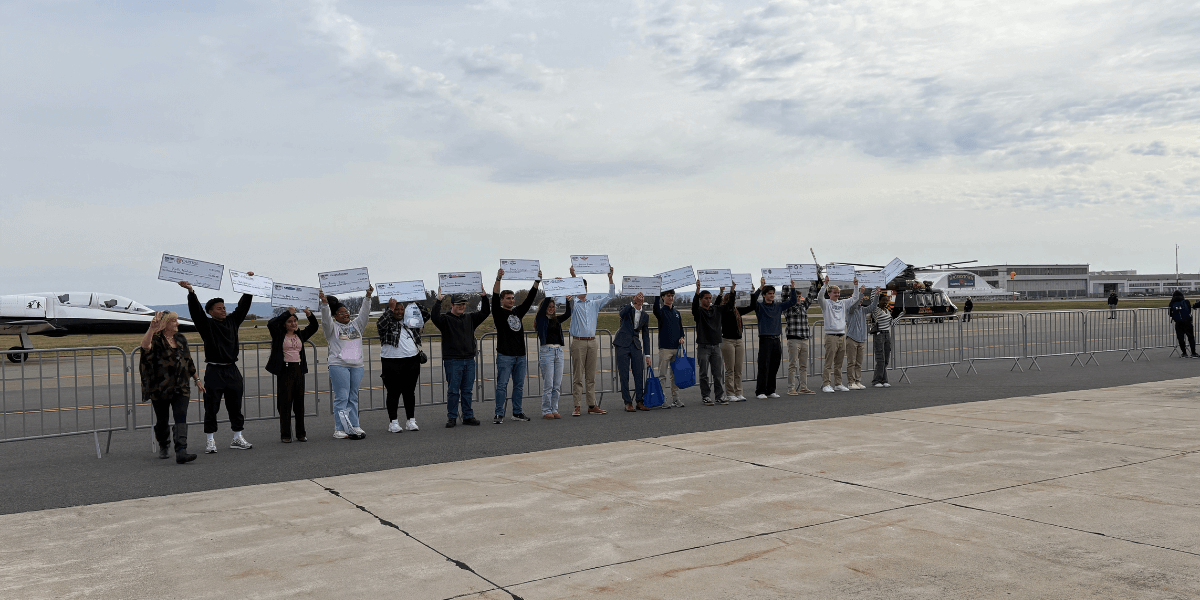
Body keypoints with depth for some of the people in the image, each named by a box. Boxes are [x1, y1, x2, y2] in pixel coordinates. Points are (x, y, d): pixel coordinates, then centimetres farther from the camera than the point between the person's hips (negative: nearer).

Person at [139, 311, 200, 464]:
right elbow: (145, 345, -33)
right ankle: (163, 447, 37)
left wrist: (197, 379, 24)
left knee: (181, 418, -13)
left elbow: (189, 361, 21)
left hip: (181, 388, 3)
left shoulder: (180, 339, 11)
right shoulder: (156, 340, -7)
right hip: (160, 388, -3)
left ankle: (181, 452, -22)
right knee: (162, 420, 11)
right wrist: (152, 329, -48)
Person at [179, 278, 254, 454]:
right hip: (214, 372, -4)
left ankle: (238, 439, 18)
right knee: (212, 408, 1)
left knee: (235, 406, 9)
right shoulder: (206, 325, -2)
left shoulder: (232, 321, 11)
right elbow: (195, 309, -15)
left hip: (232, 371, 5)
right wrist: (191, 292, -30)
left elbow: (243, 305, 13)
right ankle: (210, 441, 8)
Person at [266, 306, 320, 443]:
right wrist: (287, 312, -19)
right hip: (285, 370, -4)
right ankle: (285, 435, 5)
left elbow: (314, 327, 12)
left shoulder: (300, 335, 14)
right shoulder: (279, 335, 1)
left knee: (300, 402, 7)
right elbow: (271, 324, -16)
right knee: (285, 402, -2)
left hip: (299, 370, 4)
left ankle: (301, 433, 14)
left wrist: (310, 315, -7)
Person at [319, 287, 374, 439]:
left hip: (357, 366, 5)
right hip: (338, 366, -5)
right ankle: (339, 429, -7)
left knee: (353, 397, 9)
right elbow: (325, 319, -13)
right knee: (341, 398, -7)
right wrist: (324, 302, -27)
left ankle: (354, 427, 12)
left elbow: (364, 313, 7)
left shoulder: (356, 325, 16)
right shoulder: (332, 328, 4)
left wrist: (368, 296, -4)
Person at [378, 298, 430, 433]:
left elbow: (426, 315, 13)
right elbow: (380, 324, -23)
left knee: (410, 392, 9)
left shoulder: (410, 321, 13)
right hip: (392, 363, -4)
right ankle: (393, 422, 6)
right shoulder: (387, 322, -1)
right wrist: (390, 309, -19)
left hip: (412, 362, 4)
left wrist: (415, 303, 4)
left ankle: (411, 421, 15)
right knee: (394, 393, 0)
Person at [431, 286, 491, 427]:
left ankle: (468, 416, 14)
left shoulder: (470, 319, 15)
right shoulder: (446, 319, -1)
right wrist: (439, 301, -25)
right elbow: (435, 317, -19)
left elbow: (485, 312, 12)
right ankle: (452, 417, 6)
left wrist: (484, 297, 0)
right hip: (452, 361, -5)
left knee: (467, 390, 9)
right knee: (453, 391, -1)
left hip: (469, 360, 5)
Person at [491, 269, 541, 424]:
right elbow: (494, 298, -16)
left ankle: (517, 412, 16)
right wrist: (498, 279, -29)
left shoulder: (518, 312, 15)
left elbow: (530, 299, 8)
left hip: (521, 355, 6)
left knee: (519, 385, 9)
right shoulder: (499, 313, 0)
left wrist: (537, 281, -3)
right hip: (505, 355, -5)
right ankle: (499, 414, 1)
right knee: (502, 385, -3)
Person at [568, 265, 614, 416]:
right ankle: (577, 406, -2)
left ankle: (592, 405, 10)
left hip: (592, 342, 4)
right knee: (578, 376, -3)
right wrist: (573, 277, -28)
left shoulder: (594, 304, 15)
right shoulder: (573, 304, 3)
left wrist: (610, 278, 1)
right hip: (578, 342, -4)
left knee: (591, 376, 7)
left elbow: (610, 296, 12)